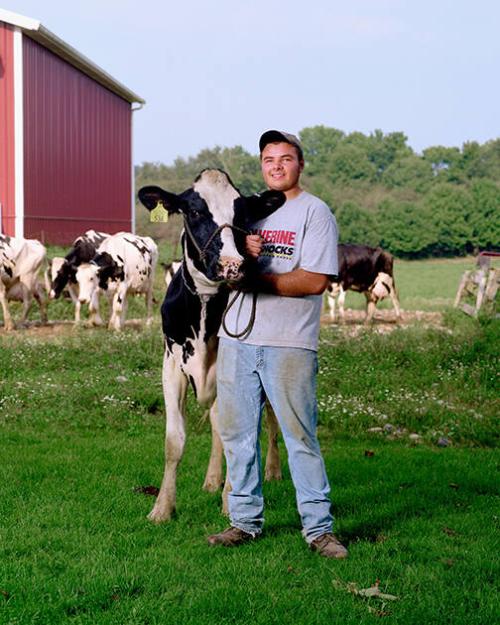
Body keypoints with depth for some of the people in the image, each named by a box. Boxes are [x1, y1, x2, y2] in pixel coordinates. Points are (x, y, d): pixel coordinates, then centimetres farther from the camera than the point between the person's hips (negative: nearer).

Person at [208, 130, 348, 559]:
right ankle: (245, 520, 20)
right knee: (237, 434, 9)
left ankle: (319, 527, 6)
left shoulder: (315, 213, -2)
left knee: (301, 436, -2)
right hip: (236, 339, 5)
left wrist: (254, 278, -12)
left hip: (289, 344, -5)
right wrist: (242, 252, -11)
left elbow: (315, 281, -11)